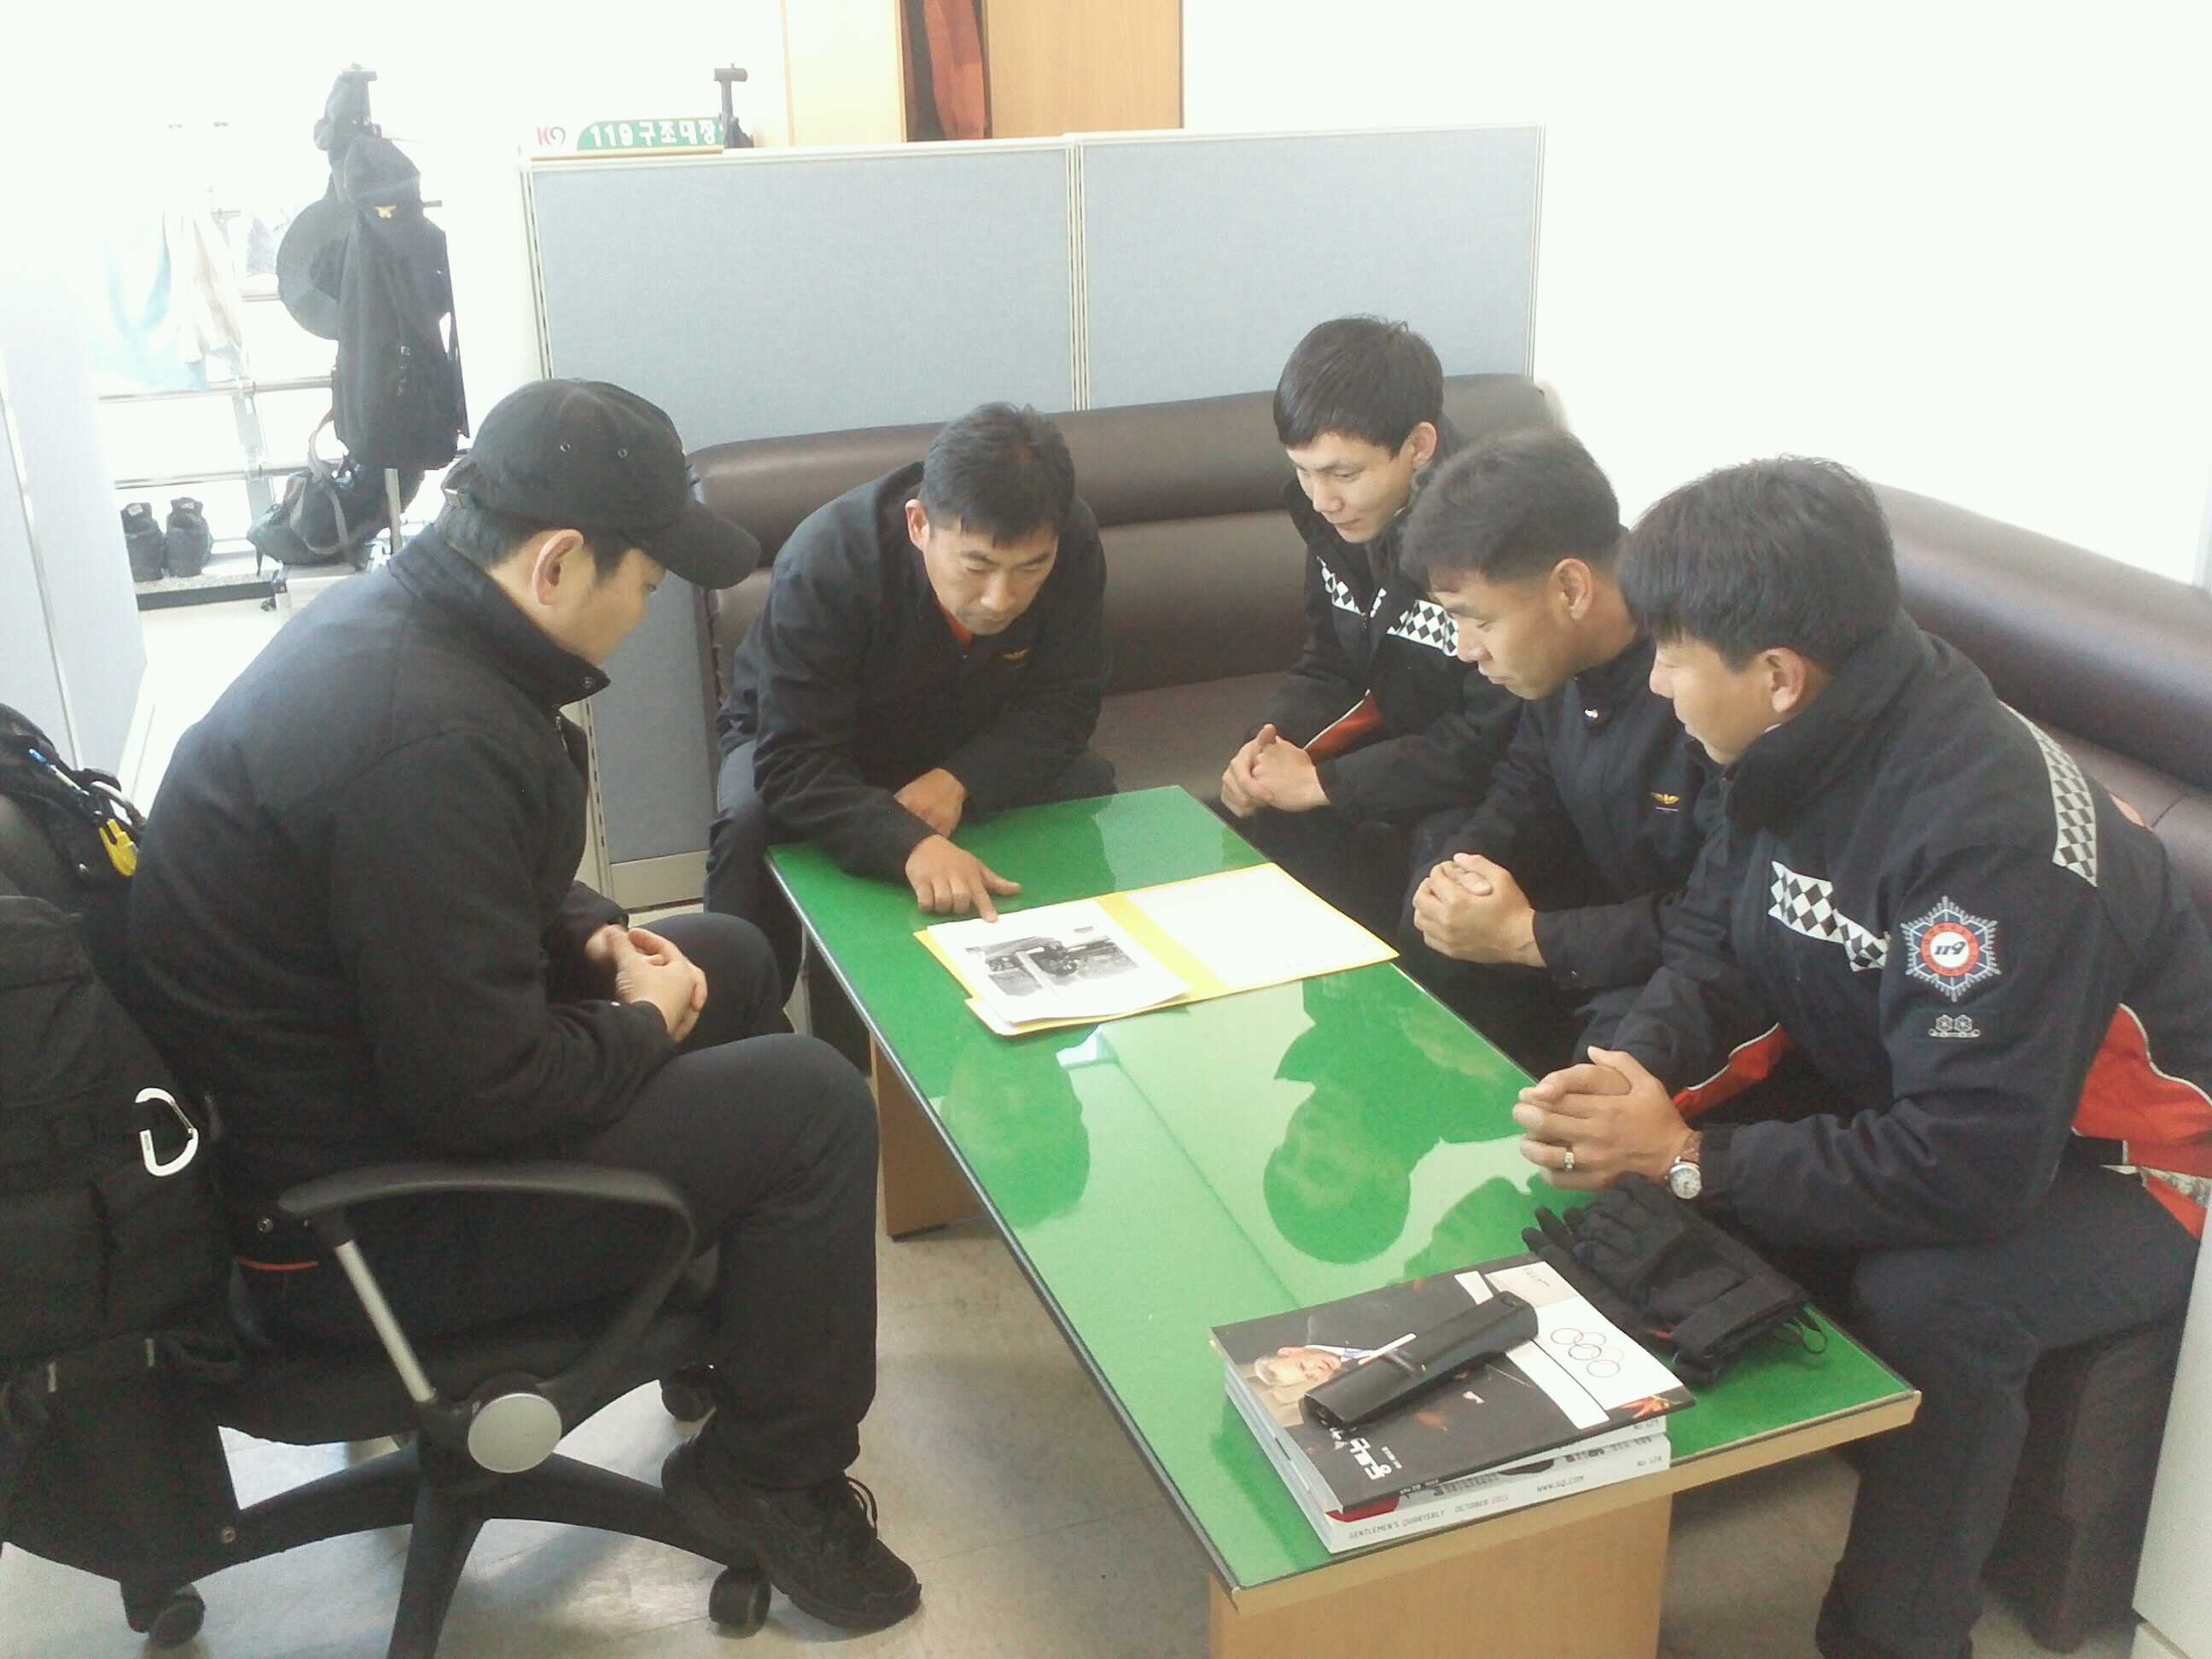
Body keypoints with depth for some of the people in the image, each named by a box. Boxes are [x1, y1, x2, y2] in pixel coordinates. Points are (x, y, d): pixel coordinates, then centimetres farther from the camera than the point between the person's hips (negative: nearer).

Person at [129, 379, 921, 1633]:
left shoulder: (395, 619, -1)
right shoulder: (426, 736, -33)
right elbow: (485, 1091, -29)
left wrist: (586, 933, 2)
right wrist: (645, 1026, -12)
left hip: (346, 1072, 10)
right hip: (350, 1217, -10)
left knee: (733, 959, 17)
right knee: (813, 1104, -10)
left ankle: (736, 1309, 32)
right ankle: (769, 1473, 10)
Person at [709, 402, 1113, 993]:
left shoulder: (1073, 542, -26)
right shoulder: (824, 565, -36)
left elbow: (1065, 702, -17)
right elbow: (793, 764, -39)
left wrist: (958, 781, -34)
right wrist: (910, 845, -56)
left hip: (966, 749, 3)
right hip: (824, 750, -3)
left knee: (1088, 785, -23)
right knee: (752, 822, -34)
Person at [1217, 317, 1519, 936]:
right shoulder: (1336, 511, -5)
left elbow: (1494, 740, -24)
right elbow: (1328, 666, 7)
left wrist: (1322, 783, -22)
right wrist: (1273, 746, -14)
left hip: (1484, 791, -7)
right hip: (1397, 741, 7)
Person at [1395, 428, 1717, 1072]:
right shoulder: (1560, 654, -5)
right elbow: (1528, 787, 12)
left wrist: (1525, 937, -25)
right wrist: (1461, 868, -10)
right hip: (1609, 907, 8)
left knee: (1620, 1032, -32)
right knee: (1431, 942, 2)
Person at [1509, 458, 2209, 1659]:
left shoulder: (1989, 832, -35)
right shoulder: (1798, 748, -12)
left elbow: (1970, 1173, -36)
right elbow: (1717, 952, 0)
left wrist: (1685, 1157, -32)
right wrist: (1638, 1064, -21)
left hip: (2109, 1157, -7)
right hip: (1899, 1096, 7)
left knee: (1927, 1300, -34)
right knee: (1614, 1156, -5)